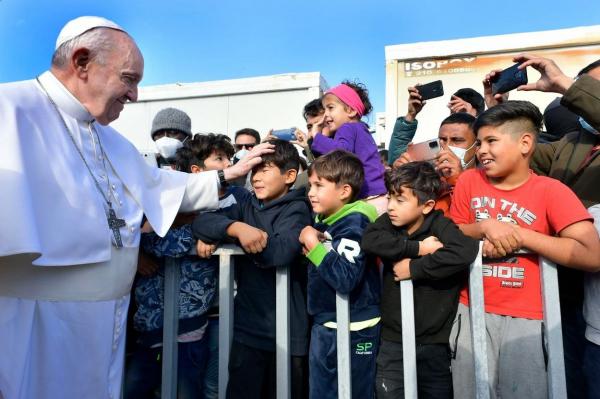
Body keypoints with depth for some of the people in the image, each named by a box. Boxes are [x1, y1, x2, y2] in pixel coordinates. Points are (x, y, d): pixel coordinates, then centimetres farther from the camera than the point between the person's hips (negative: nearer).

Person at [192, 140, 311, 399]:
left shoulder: (296, 209, -8)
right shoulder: (247, 207, 7)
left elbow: (281, 251, -26)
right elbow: (201, 222, -5)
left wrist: (238, 236, -12)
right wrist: (237, 228, -23)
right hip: (247, 327, 4)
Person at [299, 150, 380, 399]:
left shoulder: (354, 224, -20)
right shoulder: (322, 219, 3)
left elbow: (345, 279, -32)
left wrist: (314, 245, -24)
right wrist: (308, 245, -4)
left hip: (353, 330, -8)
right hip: (323, 325, 8)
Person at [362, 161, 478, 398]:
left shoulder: (440, 226, -11)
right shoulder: (390, 222, -1)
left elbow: (466, 251, -30)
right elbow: (369, 240, -21)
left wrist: (414, 268, -23)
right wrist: (417, 248, -23)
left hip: (433, 343, -2)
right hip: (392, 341, 2)